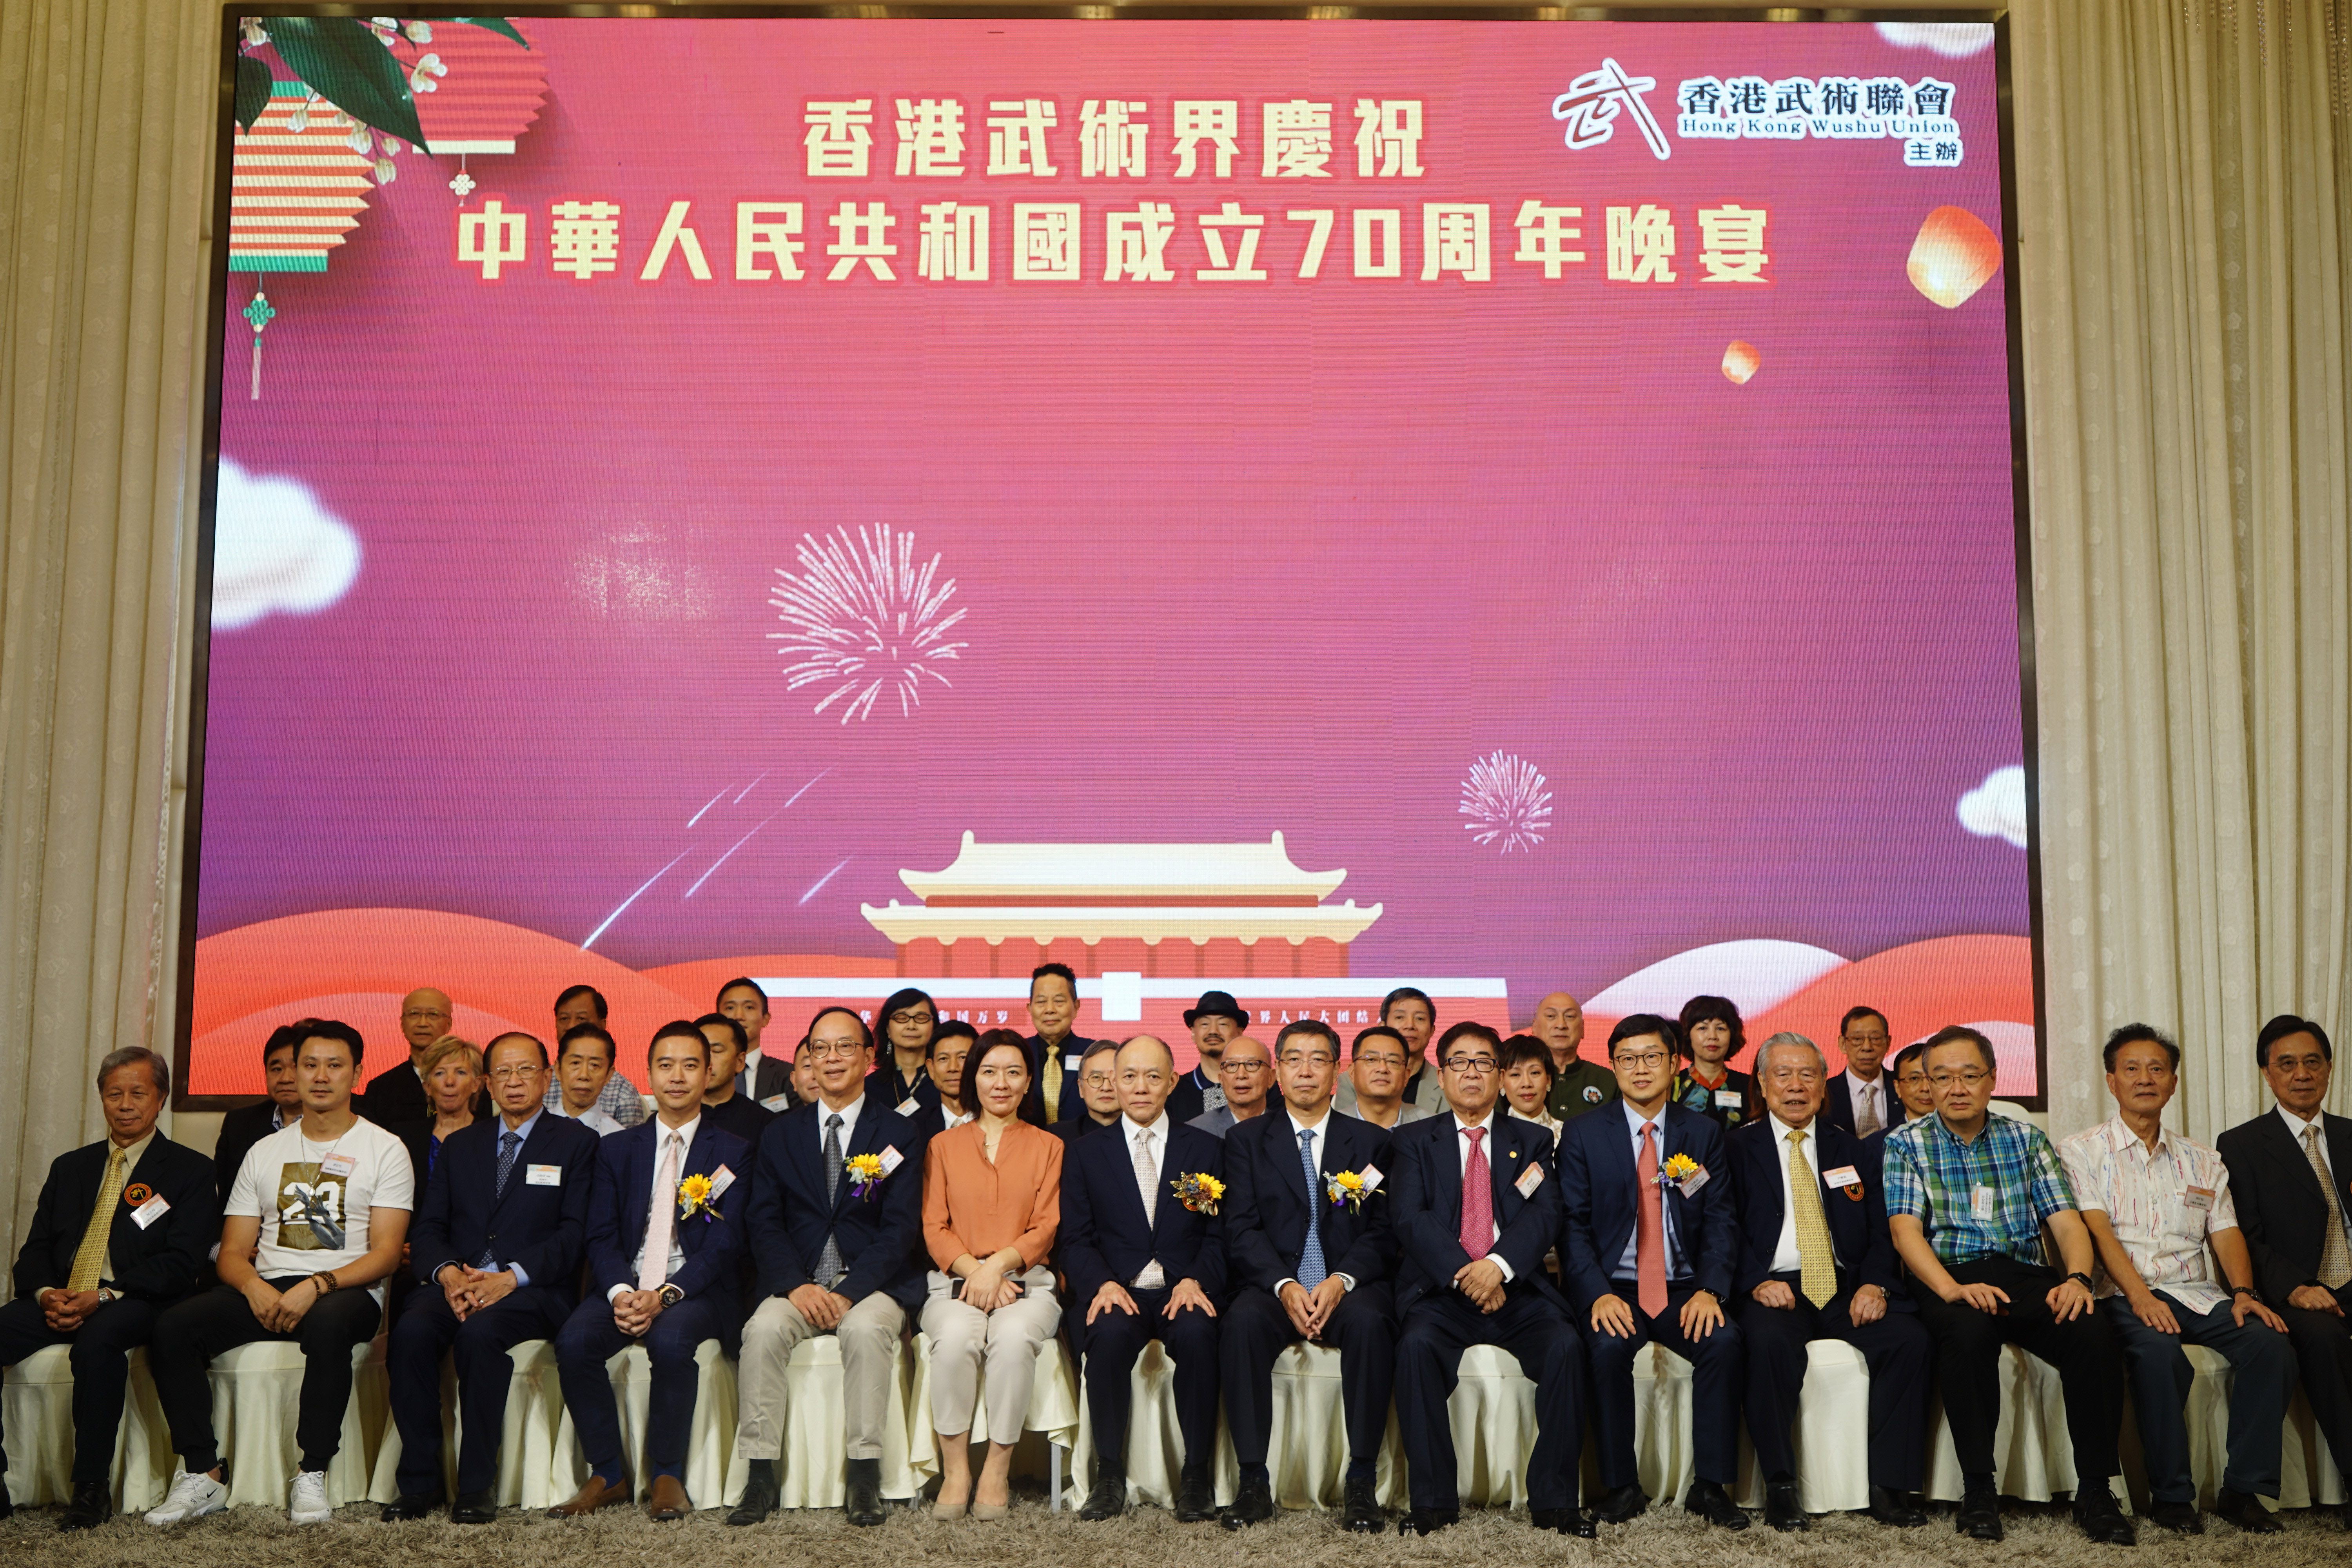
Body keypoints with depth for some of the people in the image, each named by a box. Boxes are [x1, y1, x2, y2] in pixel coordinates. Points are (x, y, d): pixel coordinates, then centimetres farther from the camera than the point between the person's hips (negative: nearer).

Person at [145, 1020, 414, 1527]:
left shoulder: (385, 1150, 5)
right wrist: (255, 1288, -11)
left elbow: (386, 1253, -4)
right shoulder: (264, 1152, 18)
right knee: (172, 1328, -22)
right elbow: (232, 1252, 13)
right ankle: (202, 1476, -14)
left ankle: (312, 1479, -28)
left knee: (327, 1324, -39)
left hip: (344, 1292, -4)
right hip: (264, 1289, 4)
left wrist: (317, 1286, -20)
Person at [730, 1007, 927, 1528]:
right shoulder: (780, 1134, 13)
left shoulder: (899, 1133, 5)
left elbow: (901, 1228, -4)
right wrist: (796, 1286, -13)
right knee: (764, 1329, -29)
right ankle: (762, 1476, -21)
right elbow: (763, 1222, 5)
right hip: (797, 1283, 2)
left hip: (873, 1284, -2)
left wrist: (850, 1292, -17)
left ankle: (864, 1476, -26)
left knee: (866, 1328, -34)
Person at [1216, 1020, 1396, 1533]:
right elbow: (1241, 1230, 1)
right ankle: (1254, 1481, -23)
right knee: (1242, 1322, -32)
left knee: (1370, 1323, -33)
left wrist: (1342, 1281, -15)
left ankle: (1361, 1484, -24)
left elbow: (1382, 1233, 3)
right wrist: (1285, 1286, -16)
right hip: (1274, 1287, 0)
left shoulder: (1371, 1142, 12)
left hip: (1350, 1288, 0)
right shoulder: (1246, 1140, 12)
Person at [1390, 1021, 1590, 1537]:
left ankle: (1553, 1499, -17)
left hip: (1516, 1290, 1)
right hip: (1439, 1291, -1)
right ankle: (1433, 1499, -21)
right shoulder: (1413, 1141, 13)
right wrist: (1463, 1275, -17)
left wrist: (1499, 1265, -19)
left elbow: (1545, 1215, 0)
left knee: (1566, 1345, -27)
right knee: (1417, 1346, -32)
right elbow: (1409, 1218, -2)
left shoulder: (1532, 1142, 16)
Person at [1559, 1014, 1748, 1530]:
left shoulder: (1704, 1133, 9)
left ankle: (1710, 1486, -14)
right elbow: (1573, 1225, -2)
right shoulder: (1582, 1134, 4)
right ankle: (1621, 1487, -15)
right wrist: (1598, 1295, -18)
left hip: (1683, 1288, 2)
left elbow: (1720, 1221, 4)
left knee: (1724, 1341, -27)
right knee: (1608, 1346, -31)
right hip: (1613, 1288, -1)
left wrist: (1710, 1290, -14)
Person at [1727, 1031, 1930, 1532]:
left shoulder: (1851, 1149, 18)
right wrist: (1757, 1282, -17)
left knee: (1911, 1339, -25)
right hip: (1774, 1288, -3)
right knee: (1770, 1340, -36)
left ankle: (1891, 1486, -14)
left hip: (1846, 1288, 3)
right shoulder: (1737, 1147, 8)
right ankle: (1779, 1487, -22)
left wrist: (1875, 1284, -9)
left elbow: (1882, 1230, 11)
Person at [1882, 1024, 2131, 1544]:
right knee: (1968, 1332, -37)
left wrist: (2077, 1278, -14)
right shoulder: (1906, 1144, 7)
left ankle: (2094, 1490, -16)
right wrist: (1952, 1290, -23)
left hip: (2025, 1275, 3)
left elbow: (2066, 1219, 8)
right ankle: (1978, 1490, -23)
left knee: (2093, 1332, -28)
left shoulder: (2026, 1139, 16)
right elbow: (1906, 1229, -5)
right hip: (1950, 1277, -3)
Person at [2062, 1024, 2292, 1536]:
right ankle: (2171, 1495, -21)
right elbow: (2096, 1228, -6)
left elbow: (2226, 1232, 12)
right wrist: (2139, 1295, -20)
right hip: (2124, 1294, -4)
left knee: (2271, 1345, -25)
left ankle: (2243, 1489, -15)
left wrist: (2243, 1292, -8)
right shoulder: (2082, 1152, 7)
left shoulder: (2201, 1161, 21)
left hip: (2197, 1293, 4)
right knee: (2159, 1353, -36)